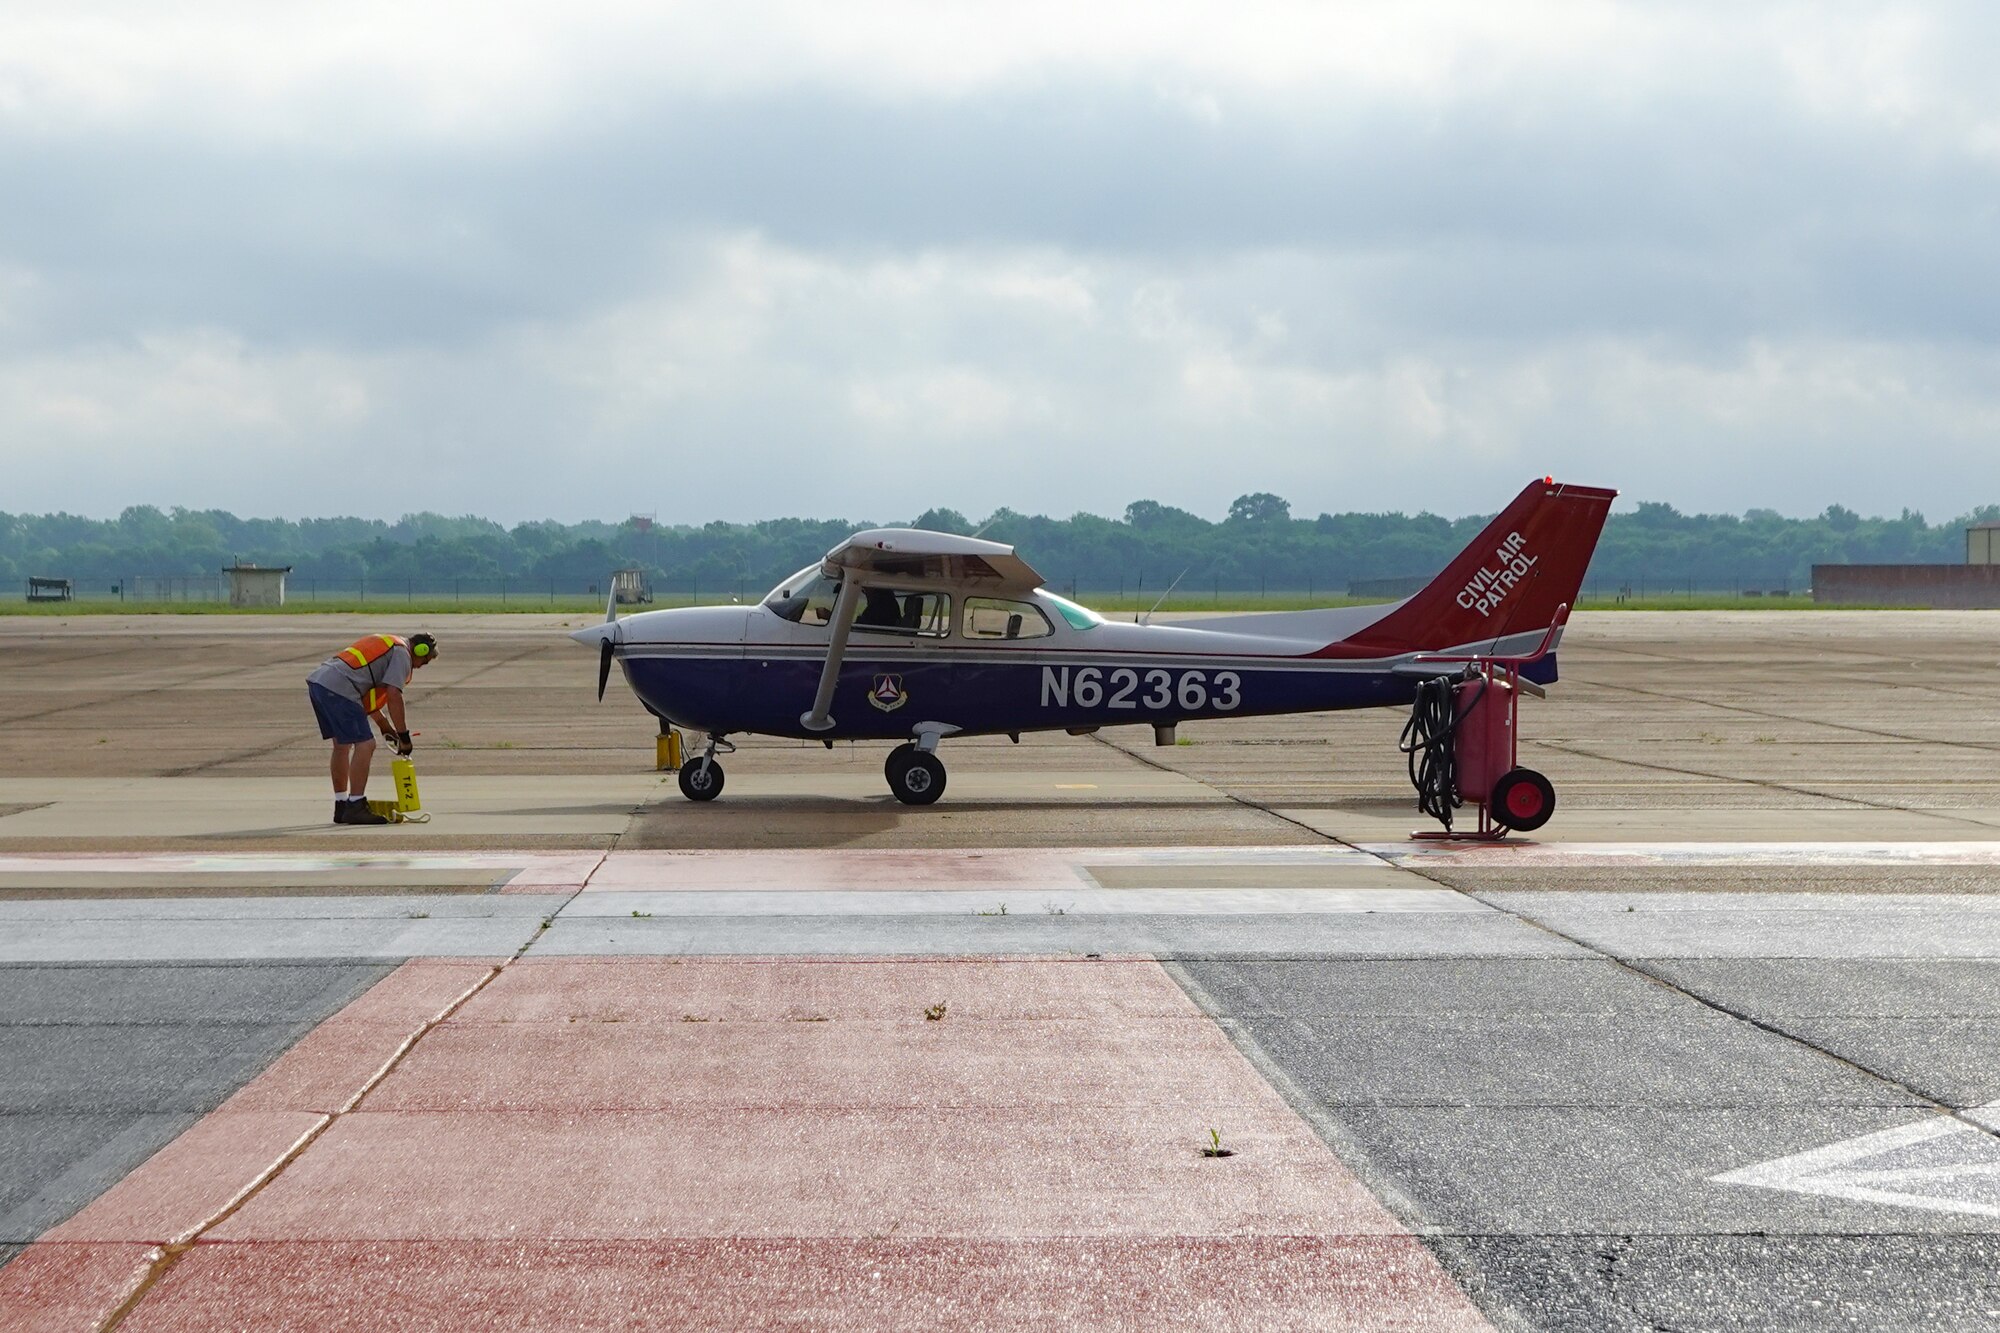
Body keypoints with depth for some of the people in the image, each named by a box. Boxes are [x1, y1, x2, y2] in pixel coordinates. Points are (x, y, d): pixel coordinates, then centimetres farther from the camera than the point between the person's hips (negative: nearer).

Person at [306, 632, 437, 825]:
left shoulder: (386, 645, 30)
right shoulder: (402, 654, 1)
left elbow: (369, 695, 32)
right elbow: (393, 696, -9)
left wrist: (385, 727, 32)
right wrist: (404, 737, -3)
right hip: (338, 688, -10)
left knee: (342, 745, 18)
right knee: (365, 745, -7)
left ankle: (341, 807, 23)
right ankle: (355, 807, -8)